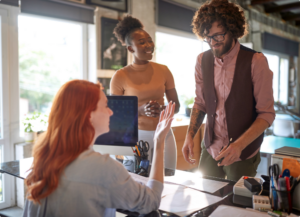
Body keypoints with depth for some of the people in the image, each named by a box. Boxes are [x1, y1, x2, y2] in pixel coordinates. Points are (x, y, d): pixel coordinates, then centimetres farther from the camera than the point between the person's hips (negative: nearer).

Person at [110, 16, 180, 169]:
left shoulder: (163, 71, 3)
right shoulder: (120, 76, -5)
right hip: (137, 135, -2)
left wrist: (162, 109, -13)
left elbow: (176, 105, 9)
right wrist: (141, 110, -18)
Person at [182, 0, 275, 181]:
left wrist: (239, 145, -24)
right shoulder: (202, 61, 0)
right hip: (210, 151, 4)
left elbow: (267, 114, -12)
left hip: (243, 154, -3)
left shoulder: (255, 61, -13)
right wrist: (189, 136, -4)